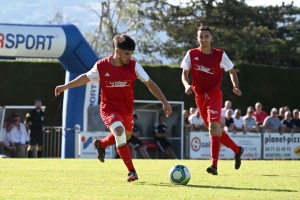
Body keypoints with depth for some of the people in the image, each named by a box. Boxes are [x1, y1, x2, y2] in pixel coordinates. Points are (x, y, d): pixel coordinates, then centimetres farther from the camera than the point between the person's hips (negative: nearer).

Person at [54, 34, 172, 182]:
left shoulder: (133, 66, -12)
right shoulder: (102, 66, -14)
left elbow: (150, 83, -4)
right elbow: (86, 77, 5)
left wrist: (164, 102, -7)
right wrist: (66, 86, 5)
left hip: (127, 109, 4)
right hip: (109, 107, -4)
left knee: (125, 136, 22)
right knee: (119, 131, -28)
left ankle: (101, 144, 55)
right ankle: (131, 171, -21)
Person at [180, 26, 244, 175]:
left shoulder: (220, 55, -4)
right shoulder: (191, 54, 1)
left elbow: (232, 71, 7)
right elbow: (184, 73, 7)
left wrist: (236, 86, -11)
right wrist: (187, 85, -15)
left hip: (214, 96, -4)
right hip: (200, 97, 4)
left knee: (213, 126, -20)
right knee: (215, 130, 11)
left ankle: (214, 165, -23)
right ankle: (237, 150, 34)